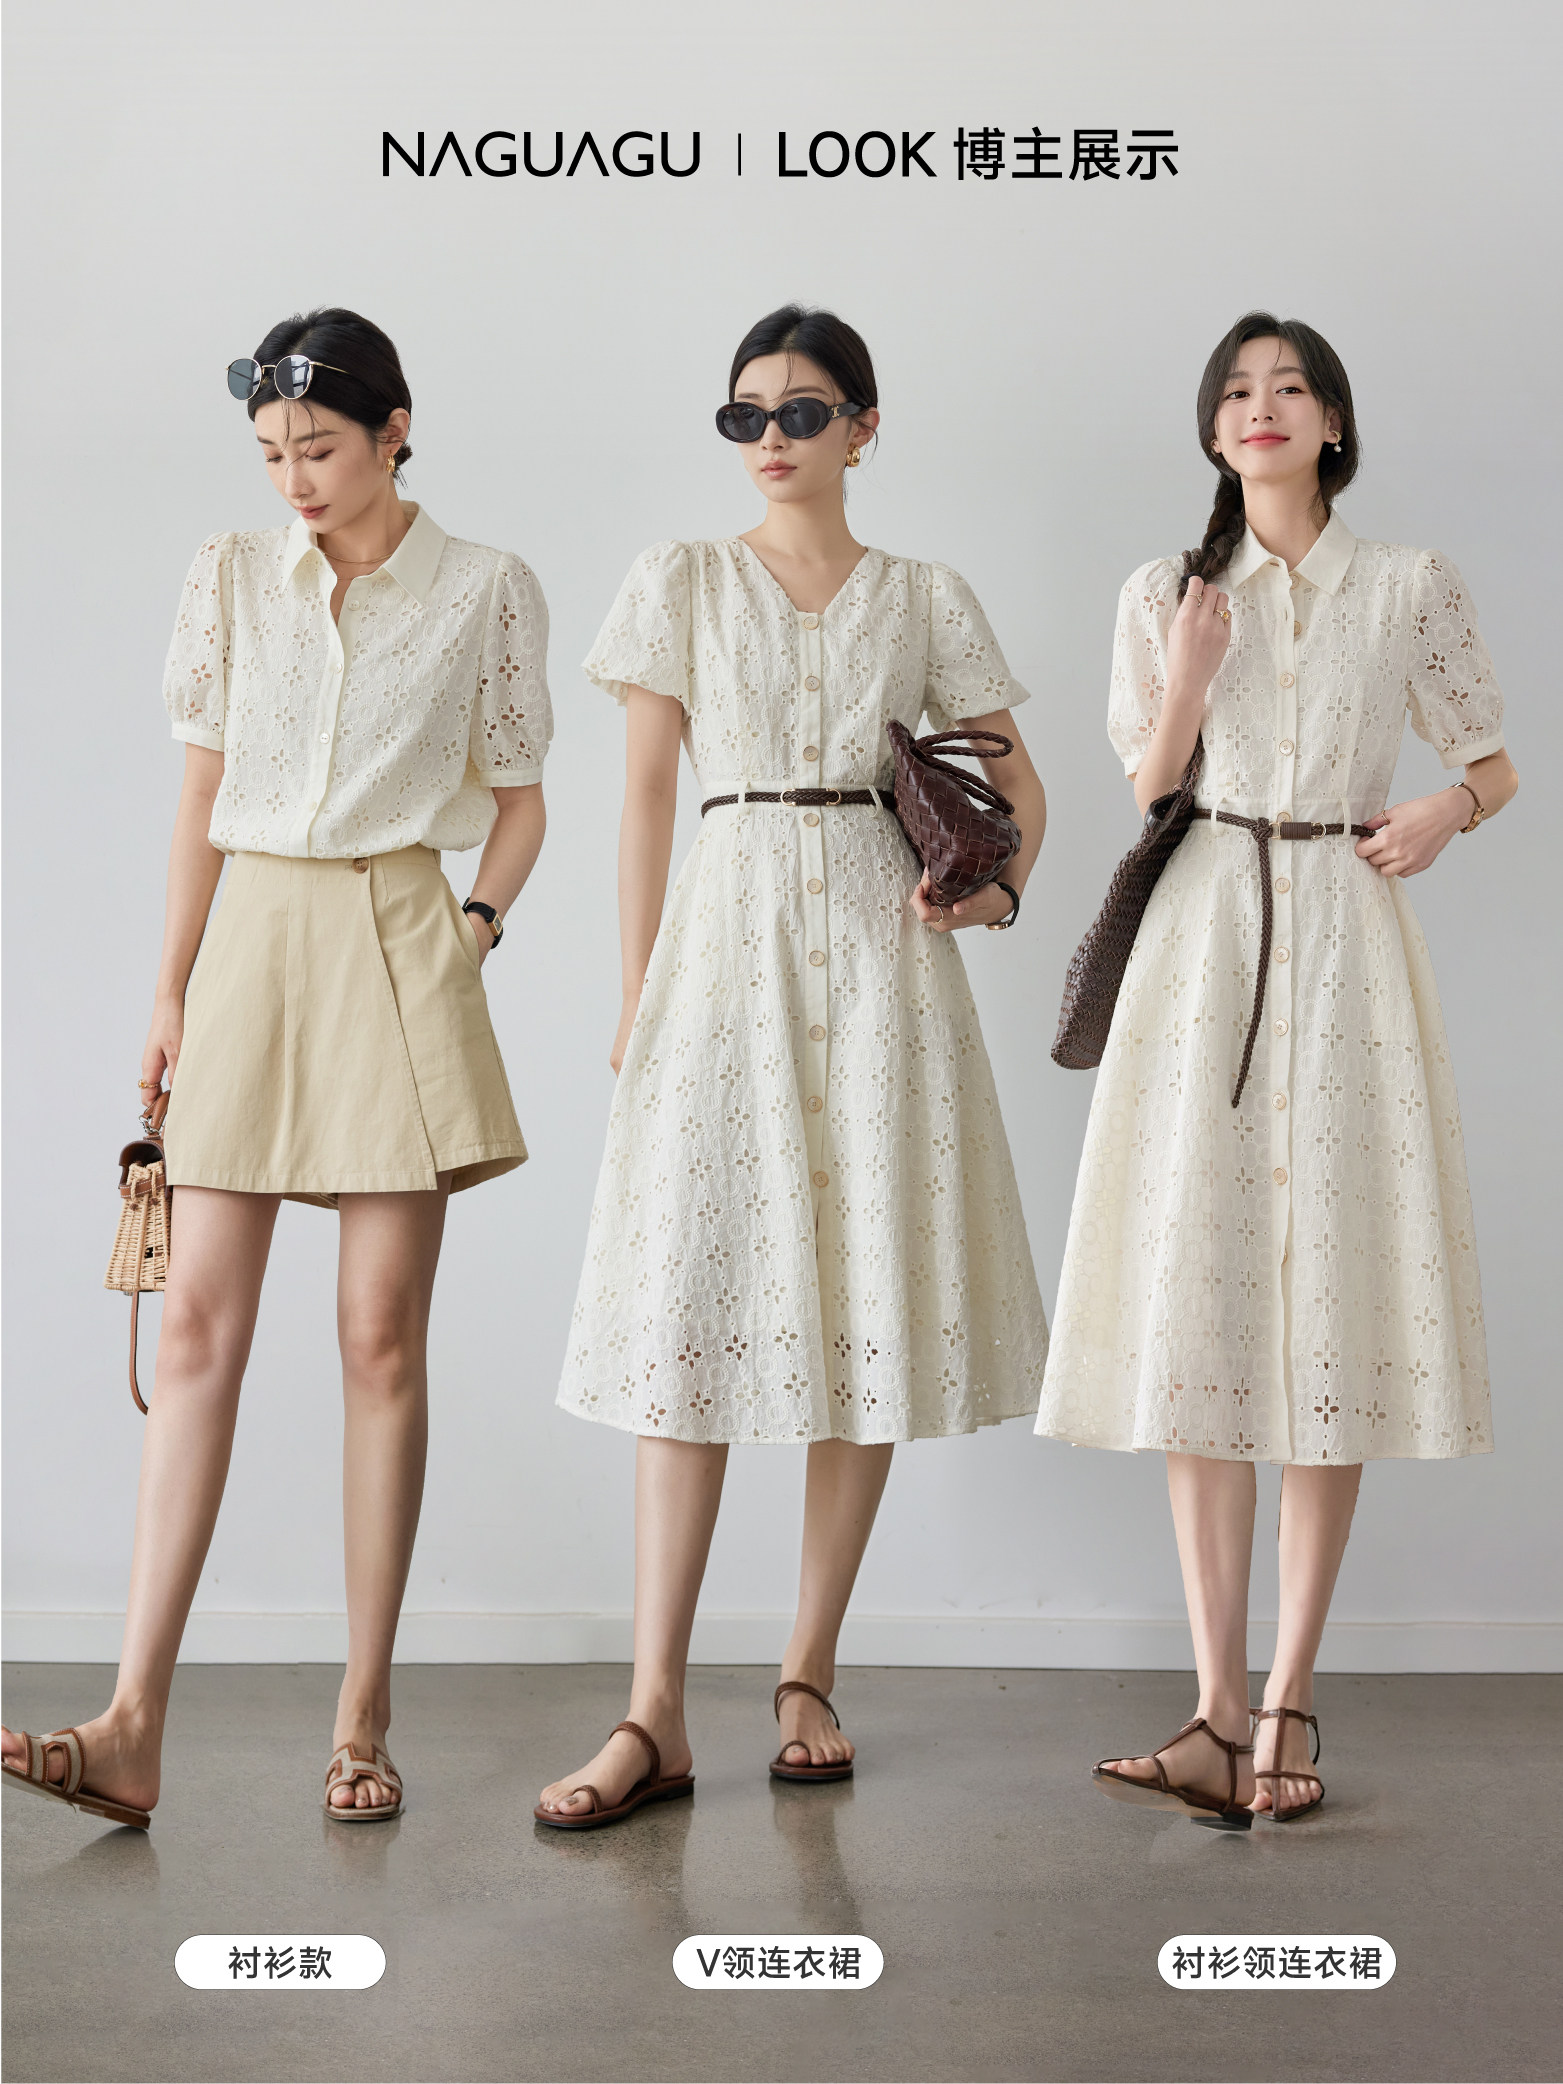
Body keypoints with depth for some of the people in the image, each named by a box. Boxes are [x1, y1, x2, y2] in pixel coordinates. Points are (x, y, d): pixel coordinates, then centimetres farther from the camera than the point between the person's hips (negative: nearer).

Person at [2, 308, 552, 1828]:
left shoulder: (485, 589, 4)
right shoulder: (232, 575, 10)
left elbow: (517, 799, 10)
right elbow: (202, 795, 11)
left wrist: (478, 924, -8)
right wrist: (171, 992, 7)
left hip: (397, 947, -2)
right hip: (253, 943, 2)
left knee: (382, 1336, -2)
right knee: (198, 1325, -3)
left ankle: (362, 1720, 6)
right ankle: (133, 1727, -4)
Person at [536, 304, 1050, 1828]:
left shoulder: (928, 600, 11)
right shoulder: (681, 582, 9)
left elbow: (1017, 784, 17)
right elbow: (646, 795, 6)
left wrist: (994, 888, -4)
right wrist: (635, 999, 0)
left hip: (880, 950, 1)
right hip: (727, 940, -1)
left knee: (870, 1295, 0)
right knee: (695, 1302, -8)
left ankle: (809, 1676, 12)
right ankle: (655, 1716, -7)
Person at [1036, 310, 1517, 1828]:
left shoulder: (1411, 589, 8)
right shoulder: (1164, 595, 10)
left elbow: (1495, 766, 15)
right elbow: (1139, 803, 7)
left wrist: (1442, 814, -6)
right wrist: (1186, 675, -9)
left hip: (1346, 951, 0)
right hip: (1205, 946, 1)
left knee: (1334, 1308, -3)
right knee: (1200, 1302, -3)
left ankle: (1288, 1702, 5)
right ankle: (1219, 1703, 2)